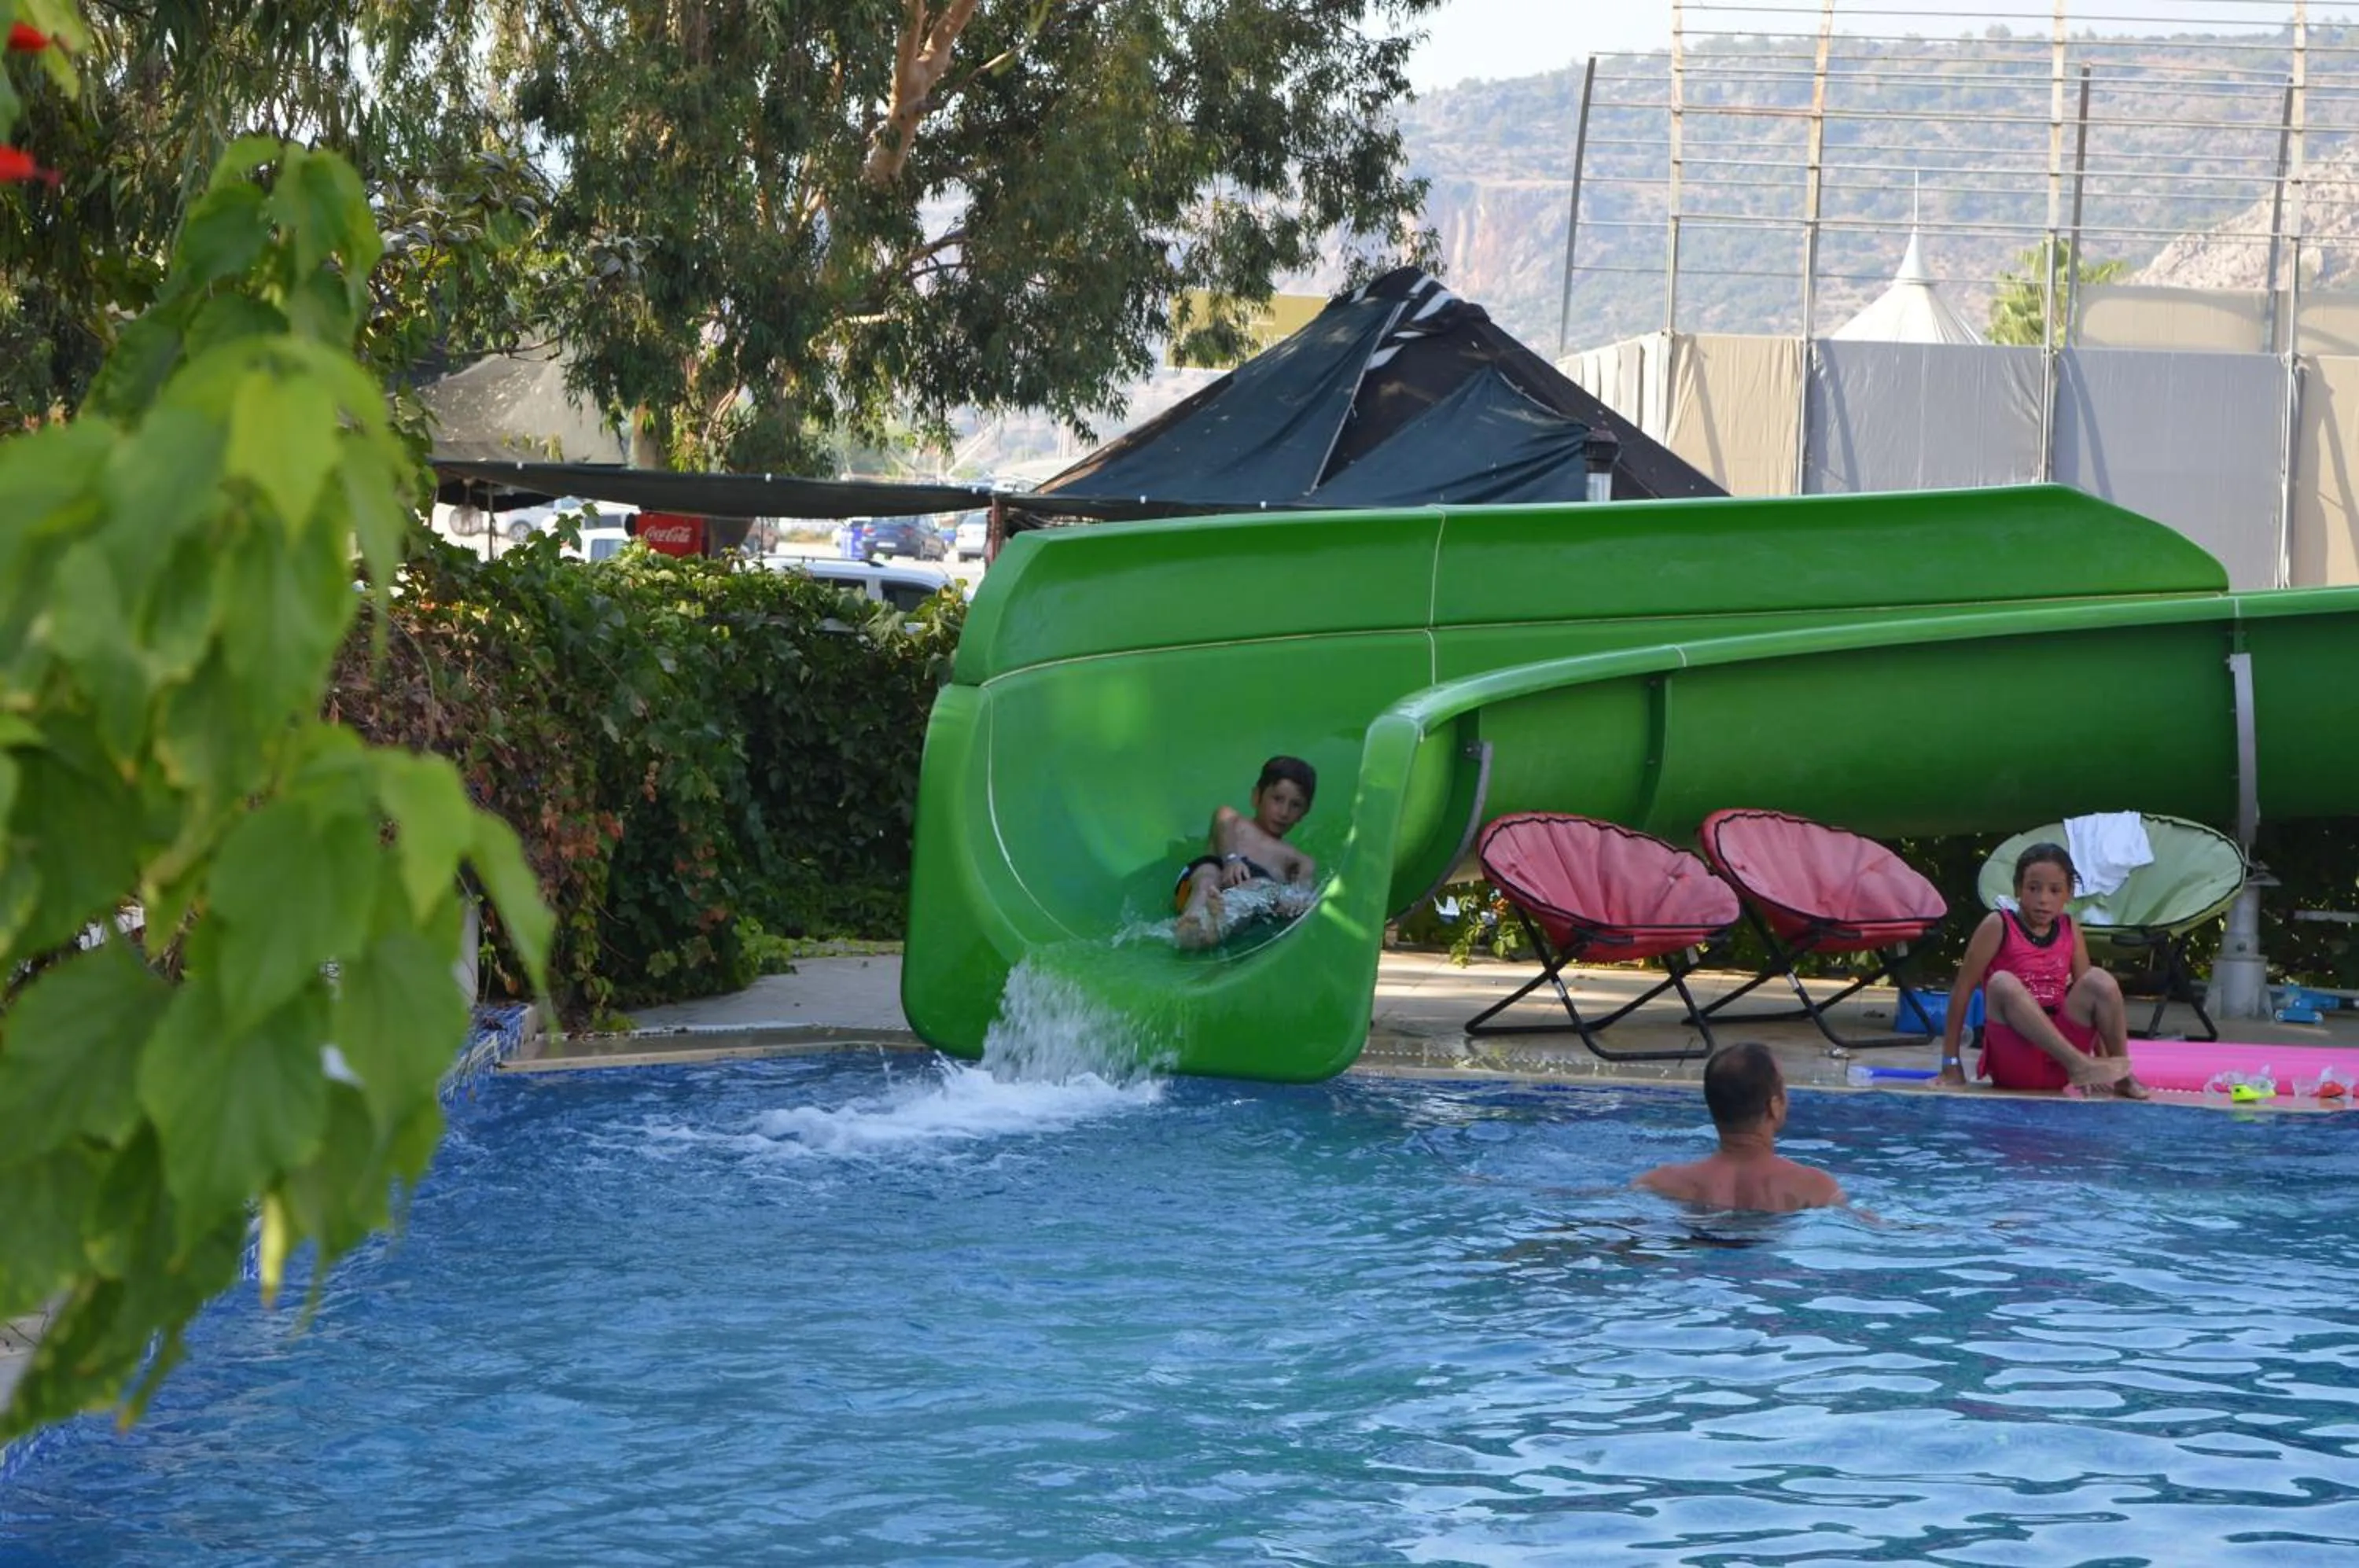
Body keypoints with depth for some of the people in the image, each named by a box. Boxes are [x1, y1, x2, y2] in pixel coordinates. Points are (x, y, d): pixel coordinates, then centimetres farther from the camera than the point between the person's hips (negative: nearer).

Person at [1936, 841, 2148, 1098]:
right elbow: (1962, 988, -4)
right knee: (2003, 983, -30)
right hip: (2012, 1064, -3)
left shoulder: (2070, 931, 9)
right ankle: (2078, 1065, -41)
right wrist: (1951, 1064, -8)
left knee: (2099, 980, -16)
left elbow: (2093, 1000, 11)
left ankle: (2122, 1077, -14)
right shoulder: (1998, 926, -3)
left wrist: (2102, 1061, 2)